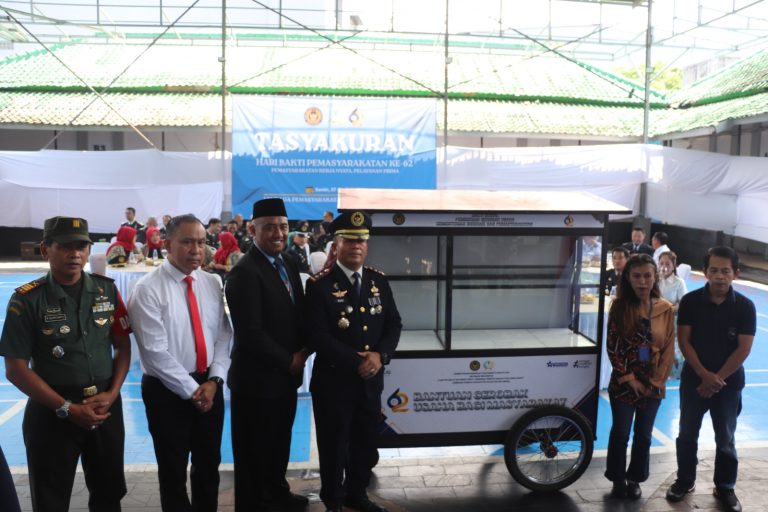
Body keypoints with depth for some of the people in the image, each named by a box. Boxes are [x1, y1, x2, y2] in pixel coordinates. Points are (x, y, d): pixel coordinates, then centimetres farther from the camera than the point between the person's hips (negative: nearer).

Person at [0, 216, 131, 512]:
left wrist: (112, 393, -7)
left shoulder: (107, 291, 1)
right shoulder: (27, 299, -9)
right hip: (53, 411, -3)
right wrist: (67, 408, -13)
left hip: (106, 406, 3)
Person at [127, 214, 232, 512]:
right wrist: (191, 390, -14)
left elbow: (223, 336, 4)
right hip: (168, 390, -4)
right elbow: (155, 352, -16)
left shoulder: (212, 284, 4)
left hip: (210, 386, 5)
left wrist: (214, 380, -9)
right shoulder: (148, 289, -13)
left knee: (209, 465, 17)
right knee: (173, 471, 12)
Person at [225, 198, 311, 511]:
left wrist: (303, 350, -4)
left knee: (280, 440, 22)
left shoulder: (288, 262, 7)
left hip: (286, 373, 8)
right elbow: (250, 333, -23)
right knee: (255, 447, 10)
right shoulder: (245, 272, -19)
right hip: (258, 377, -8)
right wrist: (289, 361, -14)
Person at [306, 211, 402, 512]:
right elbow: (318, 335, -17)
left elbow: (394, 324, 5)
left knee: (365, 444, 17)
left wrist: (380, 356, -13)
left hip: (371, 379, 5)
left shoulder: (378, 281, 6)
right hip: (333, 380, -5)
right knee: (334, 446, 9)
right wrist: (356, 362, -19)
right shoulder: (319, 284, -10)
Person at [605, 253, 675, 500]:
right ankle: (618, 479, 26)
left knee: (643, 435, 14)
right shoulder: (620, 306, -9)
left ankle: (635, 479, 31)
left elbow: (669, 348, 0)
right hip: (623, 383, -2)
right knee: (620, 433, 9)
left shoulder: (665, 309, -3)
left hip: (653, 385, 2)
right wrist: (629, 378, -12)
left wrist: (656, 381, -6)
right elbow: (612, 346, -9)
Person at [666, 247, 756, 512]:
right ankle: (685, 480, 28)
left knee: (725, 439, 10)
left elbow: (743, 349, -10)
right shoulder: (690, 301, -8)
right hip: (694, 379, 1)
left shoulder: (745, 306, -9)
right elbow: (683, 341, -7)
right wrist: (704, 374, -15)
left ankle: (725, 488, 27)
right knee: (687, 434, 11)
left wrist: (717, 379, -12)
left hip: (729, 382, 0)